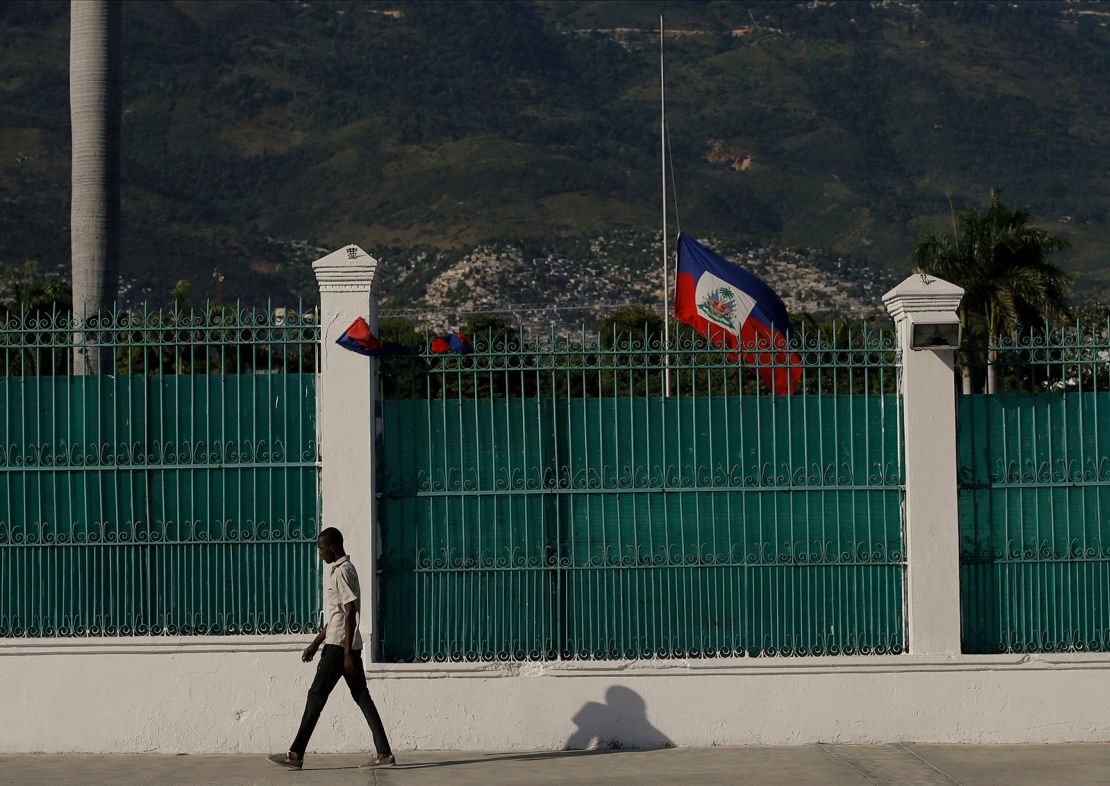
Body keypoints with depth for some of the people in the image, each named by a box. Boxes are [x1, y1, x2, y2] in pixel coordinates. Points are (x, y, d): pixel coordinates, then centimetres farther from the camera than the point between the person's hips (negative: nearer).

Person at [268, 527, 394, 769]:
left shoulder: (342, 572, -13)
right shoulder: (338, 570, 19)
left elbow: (349, 615, -18)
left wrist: (347, 654, -20)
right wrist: (316, 643, 26)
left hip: (339, 646, -10)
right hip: (346, 645, 10)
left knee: (316, 695, -6)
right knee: (362, 697, 6)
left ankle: (296, 754, -3)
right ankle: (384, 753, 2)